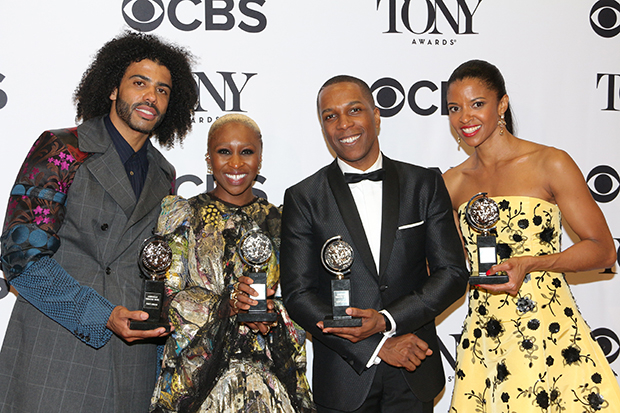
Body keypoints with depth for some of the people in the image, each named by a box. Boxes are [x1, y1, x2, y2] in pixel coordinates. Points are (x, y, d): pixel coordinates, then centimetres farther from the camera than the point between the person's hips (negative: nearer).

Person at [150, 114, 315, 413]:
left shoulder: (277, 221, 9)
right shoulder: (182, 214, 3)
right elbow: (167, 297, -4)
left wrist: (272, 312, -15)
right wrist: (226, 305, -20)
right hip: (199, 373, -2)